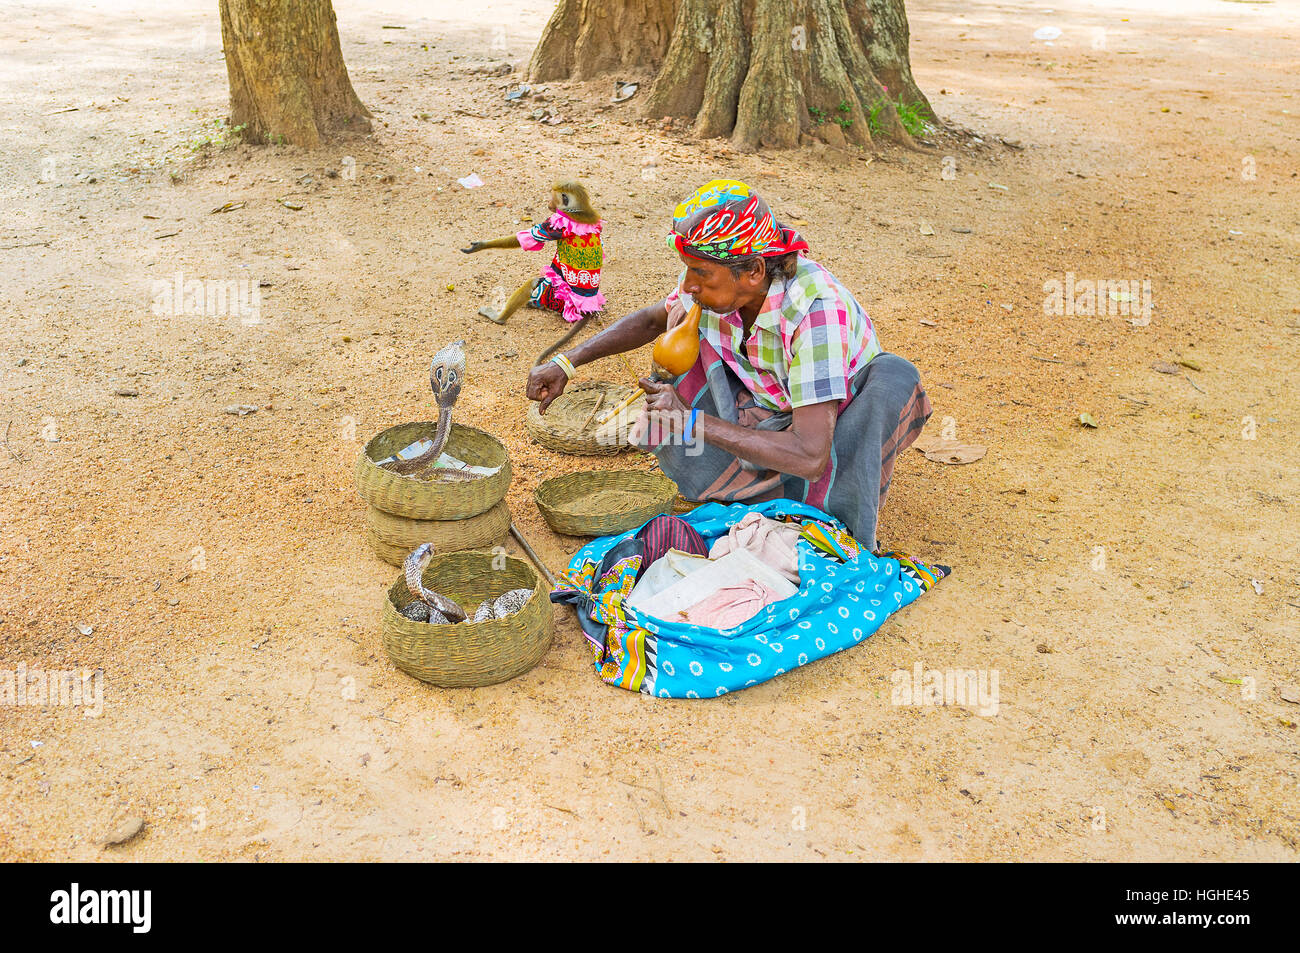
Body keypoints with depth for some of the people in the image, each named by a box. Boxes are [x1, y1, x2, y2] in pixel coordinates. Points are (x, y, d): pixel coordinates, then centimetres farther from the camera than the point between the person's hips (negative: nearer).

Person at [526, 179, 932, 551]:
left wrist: (693, 420, -39)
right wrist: (566, 363, -7)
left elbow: (810, 457, -42)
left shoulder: (817, 310, -36)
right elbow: (650, 320, 5)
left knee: (895, 376, -36)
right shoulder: (718, 278, -18)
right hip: (767, 413, 5)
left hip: (835, 424, -5)